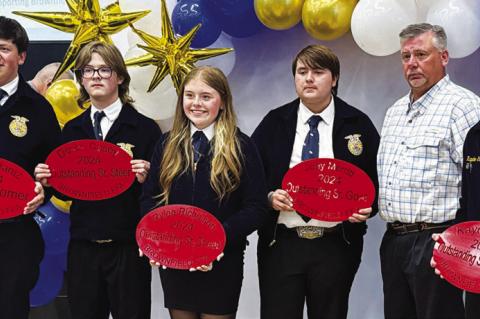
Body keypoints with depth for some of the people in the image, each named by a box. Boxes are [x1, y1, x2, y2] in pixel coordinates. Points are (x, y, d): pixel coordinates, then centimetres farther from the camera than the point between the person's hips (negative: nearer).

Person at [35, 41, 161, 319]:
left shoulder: (145, 128, -3)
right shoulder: (72, 129, 10)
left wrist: (145, 178, -24)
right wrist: (48, 180, -7)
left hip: (128, 247, -4)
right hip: (83, 246, 4)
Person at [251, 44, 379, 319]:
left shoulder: (358, 124, 4)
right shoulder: (274, 123, 6)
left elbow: (377, 178, 9)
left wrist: (367, 208, -9)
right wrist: (269, 197, -10)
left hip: (336, 247, 0)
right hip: (281, 244, 0)